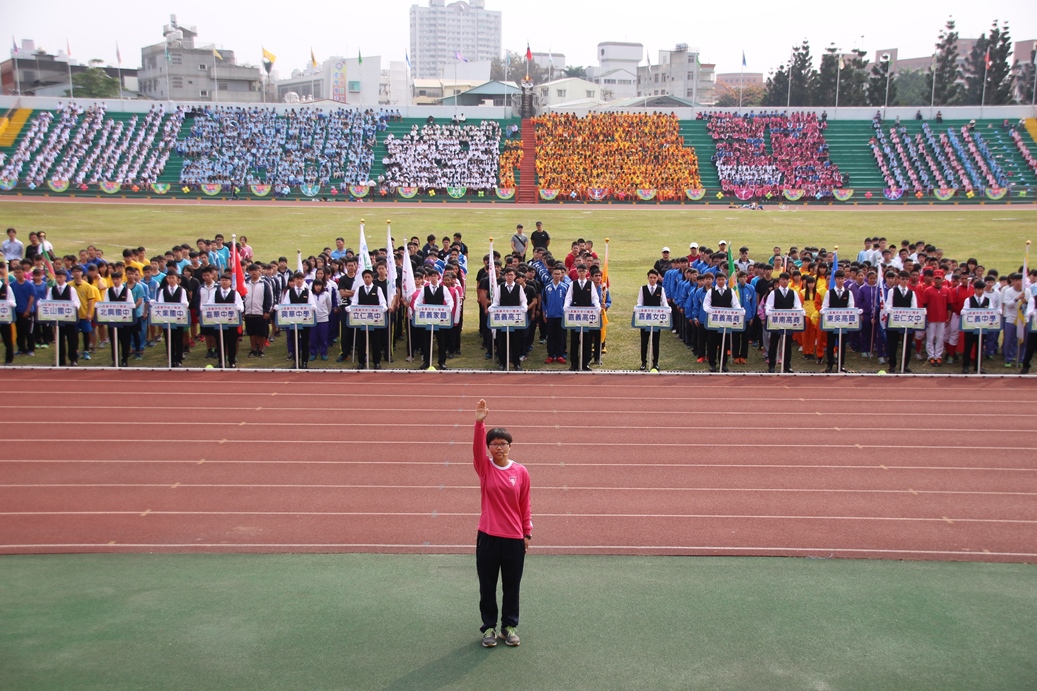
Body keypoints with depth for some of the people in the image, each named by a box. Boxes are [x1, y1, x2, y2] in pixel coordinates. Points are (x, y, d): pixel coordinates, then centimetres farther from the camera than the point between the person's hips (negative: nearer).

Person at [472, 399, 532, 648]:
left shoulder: (521, 472, -1)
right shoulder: (484, 468, -4)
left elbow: (525, 506, 5)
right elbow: (477, 448, -24)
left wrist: (527, 533, 5)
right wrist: (479, 423, -39)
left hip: (514, 539, 0)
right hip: (487, 537, 0)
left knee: (512, 586, 11)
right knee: (487, 586, 9)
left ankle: (510, 626, 27)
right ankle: (489, 627, 24)